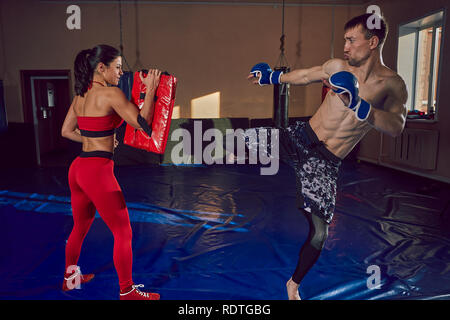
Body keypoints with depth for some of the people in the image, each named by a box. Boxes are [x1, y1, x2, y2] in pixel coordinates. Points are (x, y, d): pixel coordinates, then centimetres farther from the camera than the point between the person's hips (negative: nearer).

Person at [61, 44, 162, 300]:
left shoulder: (80, 95, 12)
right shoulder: (110, 93, -13)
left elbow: (66, 131, 19)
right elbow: (142, 123, -16)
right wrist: (151, 89, -9)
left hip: (78, 167, 9)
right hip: (98, 171, -9)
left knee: (80, 227, 25)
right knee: (123, 232, 4)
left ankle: (70, 277, 43)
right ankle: (127, 291, 17)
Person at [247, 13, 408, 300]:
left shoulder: (393, 85, -6)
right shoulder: (337, 67, 2)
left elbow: (396, 128, -21)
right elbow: (305, 76, 19)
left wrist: (357, 104, -34)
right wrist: (271, 77, 28)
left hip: (326, 161, -3)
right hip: (301, 137, 3)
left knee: (319, 232, -3)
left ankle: (294, 285, 23)